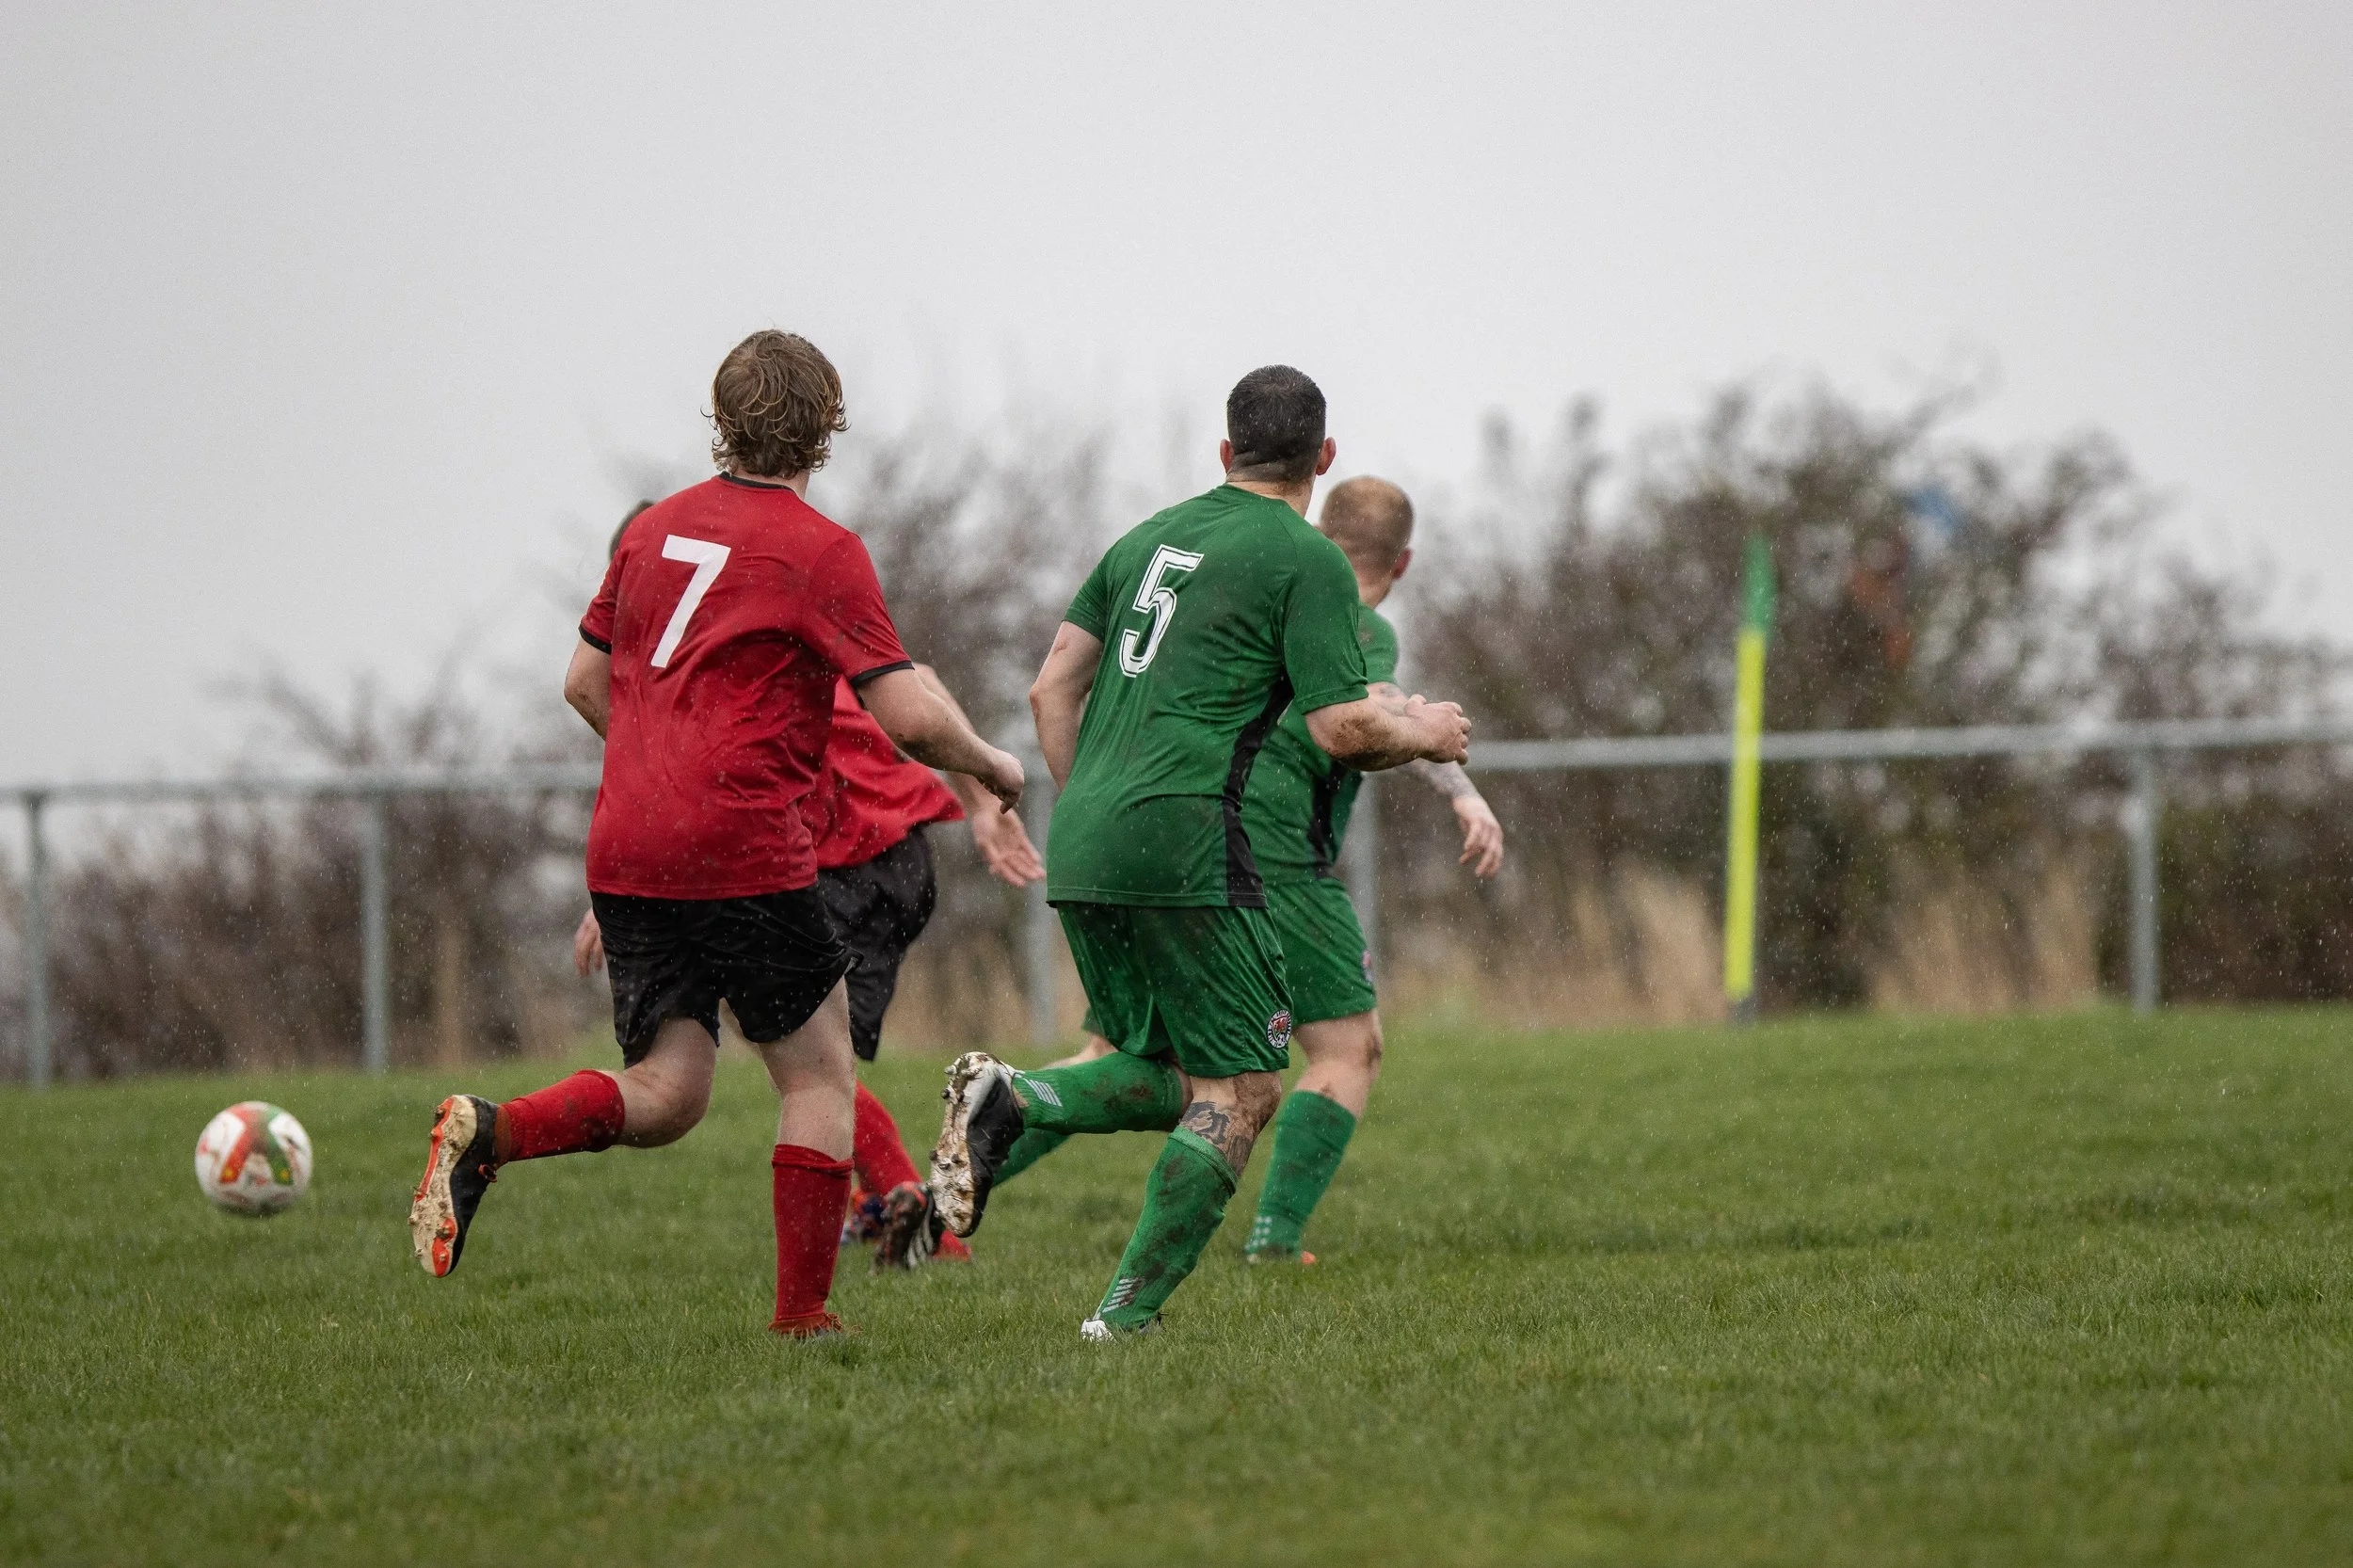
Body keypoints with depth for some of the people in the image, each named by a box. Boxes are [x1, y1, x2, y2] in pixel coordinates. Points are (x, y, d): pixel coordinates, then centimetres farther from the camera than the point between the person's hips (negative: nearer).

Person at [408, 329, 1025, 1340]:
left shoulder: (657, 529, 15)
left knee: (664, 1096, 7)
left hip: (622, 850, 6)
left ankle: (490, 1133, -17)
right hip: (742, 850, -6)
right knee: (819, 1074, 8)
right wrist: (990, 766, 10)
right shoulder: (821, 552, -5)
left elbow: (585, 683, 21)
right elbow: (909, 716, -9)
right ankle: (802, 1316, 5)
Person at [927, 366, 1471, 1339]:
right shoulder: (1307, 559, -1)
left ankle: (1009, 1102, -10)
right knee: (1240, 1093, 0)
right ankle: (1126, 1317, -11)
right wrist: (1420, 734, 13)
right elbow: (1341, 728, -6)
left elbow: (1051, 690, 18)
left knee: (1171, 1082, 17)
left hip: (1080, 849, 7)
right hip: (1183, 839, -7)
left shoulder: (1148, 538, 20)